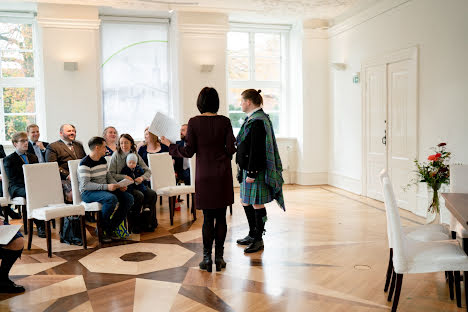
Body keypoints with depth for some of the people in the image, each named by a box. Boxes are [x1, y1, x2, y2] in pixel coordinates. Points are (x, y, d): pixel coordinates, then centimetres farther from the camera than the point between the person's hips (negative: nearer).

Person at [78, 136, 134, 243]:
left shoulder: (103, 160, 13)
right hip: (88, 192, -8)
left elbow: (109, 176, 20)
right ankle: (101, 230, -16)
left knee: (129, 198, -11)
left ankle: (111, 228, -4)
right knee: (112, 198, -36)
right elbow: (85, 185, -22)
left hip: (104, 189, 8)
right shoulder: (85, 163, -13)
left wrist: (118, 186, -1)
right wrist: (106, 187, -28)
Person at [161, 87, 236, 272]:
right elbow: (231, 149, -2)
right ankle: (219, 258, 12)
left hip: (204, 175, -1)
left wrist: (169, 145, 10)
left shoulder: (194, 122, -5)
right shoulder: (224, 121, -2)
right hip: (222, 173, 1)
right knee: (221, 217, 7)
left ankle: (207, 258, 11)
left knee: (208, 217, 7)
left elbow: (189, 151, -6)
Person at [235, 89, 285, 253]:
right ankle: (252, 235, 30)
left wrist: (251, 173, -21)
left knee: (256, 203, -1)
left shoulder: (257, 121, -17)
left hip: (256, 171, -10)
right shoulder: (252, 119, 14)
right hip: (248, 169, 10)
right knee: (246, 202, 17)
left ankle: (258, 240, 11)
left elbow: (256, 150, -22)